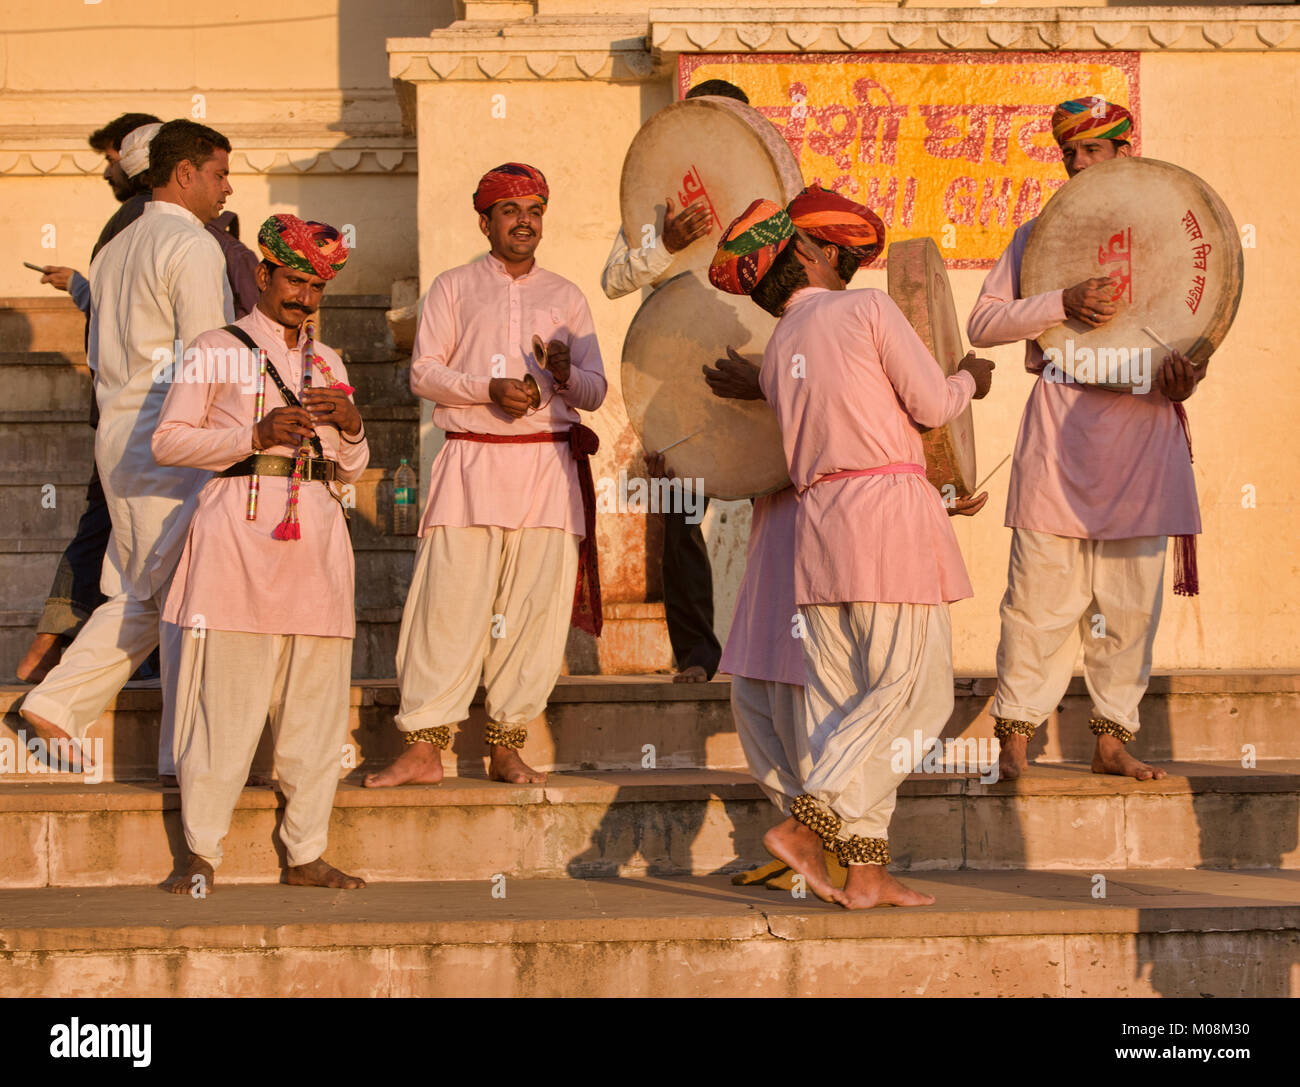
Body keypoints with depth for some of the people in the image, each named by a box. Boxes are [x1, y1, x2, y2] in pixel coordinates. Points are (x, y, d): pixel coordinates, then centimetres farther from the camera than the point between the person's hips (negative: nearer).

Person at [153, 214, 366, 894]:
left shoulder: (328, 363, 21)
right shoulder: (218, 350, 6)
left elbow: (350, 470, 23)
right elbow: (167, 441, -1)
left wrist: (351, 425, 1)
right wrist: (256, 435, -12)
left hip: (315, 539, 5)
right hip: (239, 536, -5)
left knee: (315, 703, 2)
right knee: (224, 699, -7)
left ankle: (306, 854, 8)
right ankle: (202, 854, 0)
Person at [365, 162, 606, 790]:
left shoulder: (566, 297, 18)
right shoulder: (453, 289, 12)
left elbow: (595, 391, 13)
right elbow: (424, 372, 3)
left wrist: (565, 375, -10)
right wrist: (489, 389, -13)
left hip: (549, 466, 2)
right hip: (471, 462, -2)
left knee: (535, 607, -2)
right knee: (448, 602, -9)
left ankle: (506, 747, 5)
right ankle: (423, 749, -8)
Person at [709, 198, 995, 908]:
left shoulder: (774, 355, 17)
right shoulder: (867, 308, -2)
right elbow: (931, 405, -4)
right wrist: (968, 378, 18)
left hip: (817, 517, 7)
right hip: (889, 506, -7)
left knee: (843, 703, 5)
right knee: (913, 689, -5)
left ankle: (866, 870, 3)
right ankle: (807, 822, -16)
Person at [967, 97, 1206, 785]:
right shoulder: (1038, 237, 10)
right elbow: (982, 323, 0)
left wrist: (1187, 366, -5)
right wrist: (1063, 303, -15)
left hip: (1142, 429, 2)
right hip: (1061, 425, -2)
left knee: (1131, 598, 3)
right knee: (1042, 595, -6)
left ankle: (1113, 738, 12)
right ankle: (1016, 734, 2)